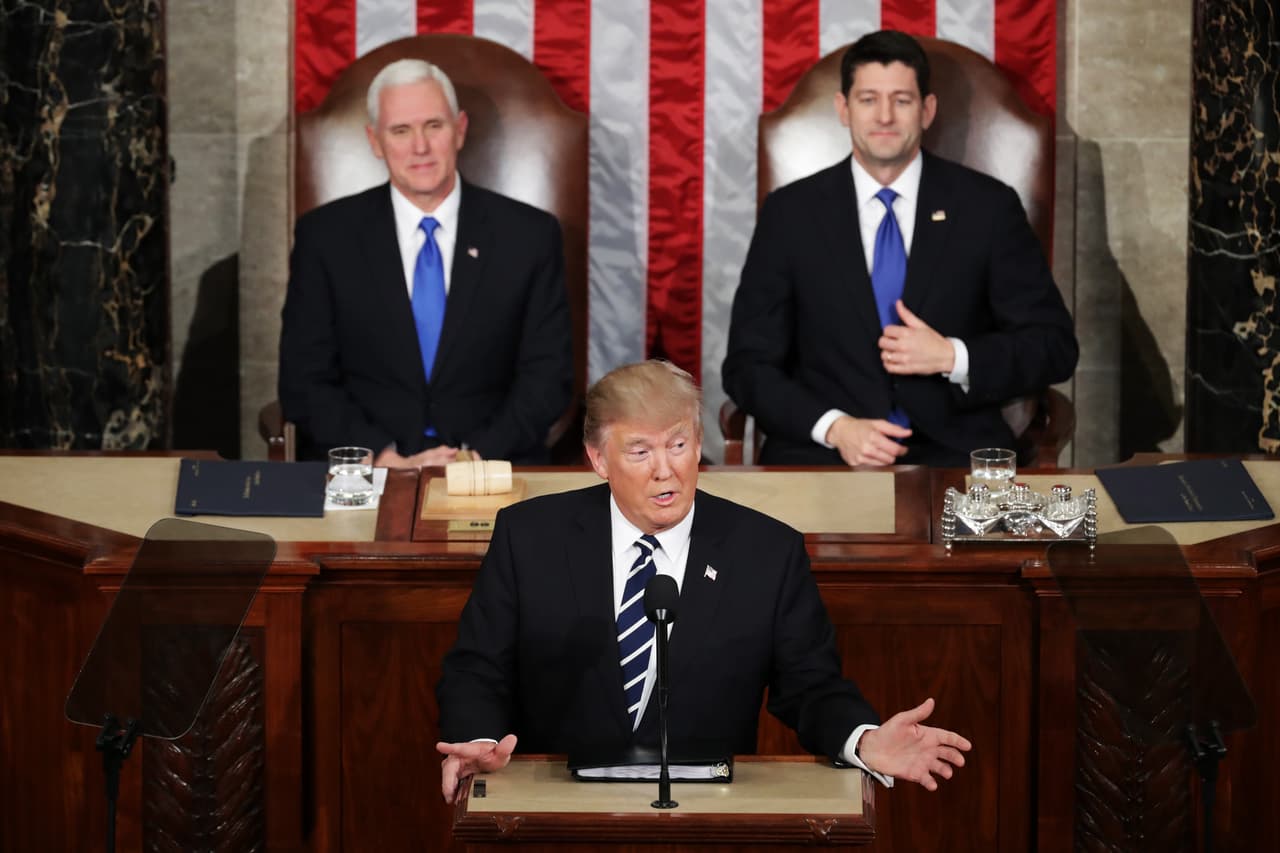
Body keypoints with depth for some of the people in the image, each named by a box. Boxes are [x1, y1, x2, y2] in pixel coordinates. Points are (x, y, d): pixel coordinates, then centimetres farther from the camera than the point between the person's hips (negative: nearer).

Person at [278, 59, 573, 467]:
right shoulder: (325, 235, 4)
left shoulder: (530, 234, 4)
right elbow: (305, 381, 1)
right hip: (364, 477, 0)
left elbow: (548, 375, 3)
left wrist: (476, 457, -12)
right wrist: (389, 461, -12)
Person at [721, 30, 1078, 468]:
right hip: (823, 452, 0)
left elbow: (1055, 346, 7)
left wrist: (952, 357, -10)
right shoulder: (789, 213, 6)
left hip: (953, 449, 0)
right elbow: (748, 364, 5)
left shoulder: (988, 206, 6)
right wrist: (834, 427, -12)